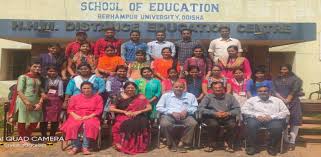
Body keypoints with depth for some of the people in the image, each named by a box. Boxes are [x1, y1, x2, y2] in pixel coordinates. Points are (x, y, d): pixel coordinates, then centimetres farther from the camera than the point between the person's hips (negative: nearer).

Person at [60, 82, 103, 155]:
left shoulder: (97, 97, 8)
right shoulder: (75, 97, 15)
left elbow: (99, 110, 0)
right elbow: (70, 109, 8)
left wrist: (89, 116, -14)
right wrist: (75, 115, -12)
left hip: (91, 117, -2)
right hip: (77, 117, 2)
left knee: (88, 125, -36)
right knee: (72, 126, -30)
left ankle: (85, 147, -27)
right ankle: (75, 146, -16)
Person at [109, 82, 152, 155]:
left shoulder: (140, 97, 7)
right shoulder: (119, 97, 6)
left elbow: (149, 107, 2)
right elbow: (111, 109, -2)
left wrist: (138, 112, -14)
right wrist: (125, 112, -11)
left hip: (137, 117, 1)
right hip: (123, 117, 0)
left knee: (141, 123, -33)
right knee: (124, 124, -35)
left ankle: (137, 145, -17)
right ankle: (121, 143, -18)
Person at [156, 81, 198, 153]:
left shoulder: (190, 96, 20)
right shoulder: (166, 95, 16)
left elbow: (195, 107, 13)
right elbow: (159, 107, 5)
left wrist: (186, 110, -8)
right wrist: (172, 112, -8)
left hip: (185, 116, 1)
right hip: (169, 115, -1)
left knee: (193, 123, -30)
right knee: (165, 124, -34)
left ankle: (182, 143, -15)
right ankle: (172, 144, -10)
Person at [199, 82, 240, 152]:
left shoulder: (230, 97, 13)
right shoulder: (208, 97, 8)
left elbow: (237, 109, 5)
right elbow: (201, 109, -5)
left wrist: (228, 113, -15)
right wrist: (214, 113, -15)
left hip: (227, 118, 2)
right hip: (212, 118, -1)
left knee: (232, 124, -29)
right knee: (214, 124, -33)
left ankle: (230, 145, -6)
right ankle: (211, 145, -11)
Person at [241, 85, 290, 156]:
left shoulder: (277, 100, 17)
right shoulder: (252, 100, 15)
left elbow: (286, 112, 7)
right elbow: (244, 110, 3)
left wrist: (272, 116, -10)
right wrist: (256, 115, -12)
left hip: (273, 120, 1)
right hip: (256, 119, 0)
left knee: (277, 127, -32)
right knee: (251, 125, -33)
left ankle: (272, 146, -6)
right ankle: (251, 146, -13)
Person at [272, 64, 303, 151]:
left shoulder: (296, 79, 5)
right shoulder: (275, 80, 14)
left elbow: (294, 91, -6)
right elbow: (274, 91, 1)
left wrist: (287, 101, -15)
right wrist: (283, 100, -12)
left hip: (293, 103, -2)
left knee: (295, 121, -5)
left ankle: (292, 141, 0)